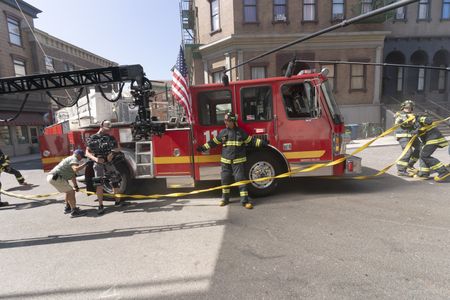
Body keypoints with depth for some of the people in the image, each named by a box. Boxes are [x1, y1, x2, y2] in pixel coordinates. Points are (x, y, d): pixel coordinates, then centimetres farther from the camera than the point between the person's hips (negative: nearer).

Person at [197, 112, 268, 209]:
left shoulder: (240, 132, 1)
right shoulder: (223, 132, 5)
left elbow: (251, 140, 7)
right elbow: (214, 142, 11)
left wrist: (262, 142, -1)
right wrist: (203, 148, 8)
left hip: (238, 161, -2)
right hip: (226, 161, 3)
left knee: (241, 179, -4)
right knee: (225, 180, 10)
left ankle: (245, 200, 3)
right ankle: (225, 198, 27)